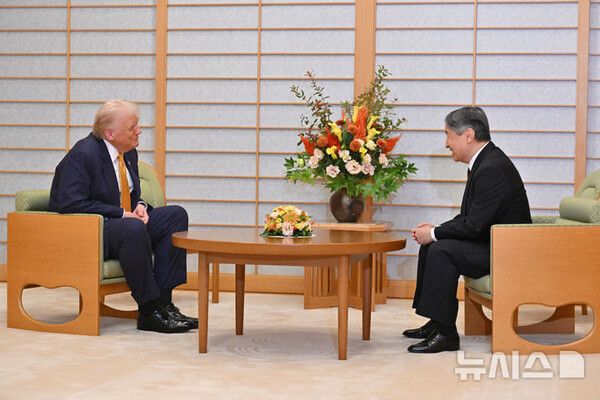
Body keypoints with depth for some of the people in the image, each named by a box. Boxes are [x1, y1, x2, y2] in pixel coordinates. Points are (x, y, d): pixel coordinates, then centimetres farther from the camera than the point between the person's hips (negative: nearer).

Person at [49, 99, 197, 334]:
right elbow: (71, 204, -25)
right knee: (133, 229, -37)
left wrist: (139, 206, -3)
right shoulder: (82, 154, -17)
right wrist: (121, 214, -23)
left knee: (176, 215, -7)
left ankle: (163, 302, -15)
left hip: (123, 222, 9)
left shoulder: (128, 152, 9)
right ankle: (149, 312, -27)